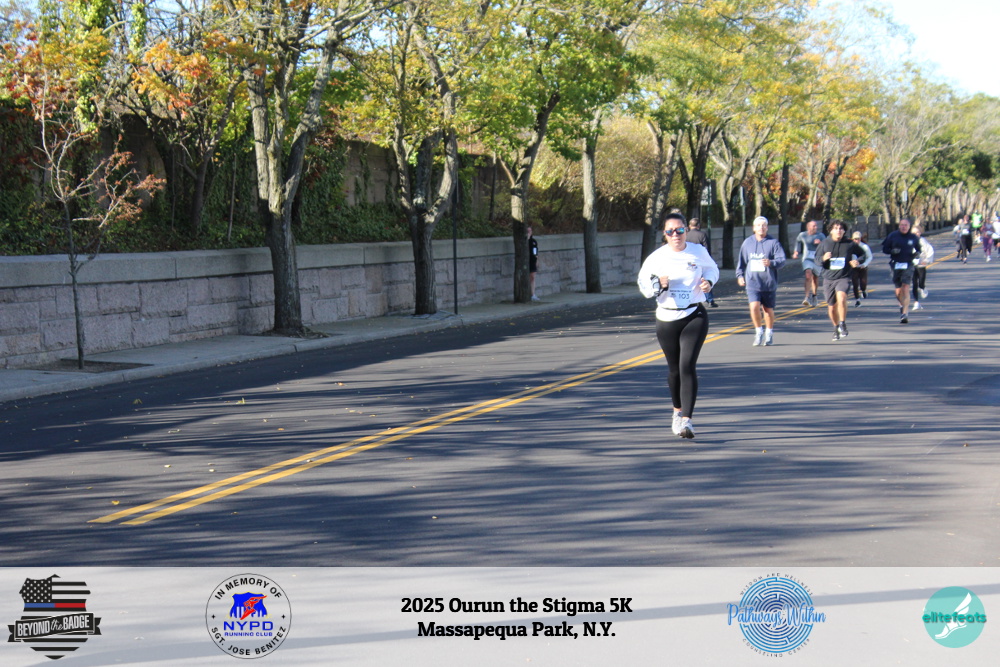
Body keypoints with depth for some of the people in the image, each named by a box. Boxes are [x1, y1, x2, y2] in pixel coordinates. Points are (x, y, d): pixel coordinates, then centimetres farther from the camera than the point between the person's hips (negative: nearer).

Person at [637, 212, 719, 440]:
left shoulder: (698, 252, 0)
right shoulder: (656, 258, -1)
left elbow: (712, 269, 19)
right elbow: (643, 285, 5)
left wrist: (709, 282, -3)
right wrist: (658, 285, -16)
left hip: (694, 316, -2)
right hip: (667, 319, 2)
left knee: (687, 366, -15)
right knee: (674, 368, 12)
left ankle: (686, 420, -19)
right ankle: (677, 411, 37)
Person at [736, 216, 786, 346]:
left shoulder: (773, 242, -2)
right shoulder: (747, 243, 8)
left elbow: (782, 260, -10)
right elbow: (741, 261, 19)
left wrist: (771, 263, -29)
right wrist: (740, 275, 10)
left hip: (769, 282, -1)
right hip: (752, 282, 1)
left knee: (768, 309, 10)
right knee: (754, 306, -17)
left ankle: (769, 333, 29)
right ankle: (759, 331, 2)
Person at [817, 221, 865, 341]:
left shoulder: (850, 244, 0)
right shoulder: (825, 243, 3)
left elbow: (862, 254, 15)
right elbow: (816, 258, 9)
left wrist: (858, 261, -7)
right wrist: (823, 258, -14)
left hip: (843, 278, -3)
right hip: (828, 278, 3)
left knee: (841, 297, -31)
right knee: (831, 307, 10)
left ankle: (843, 323, -13)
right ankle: (836, 328, 35)